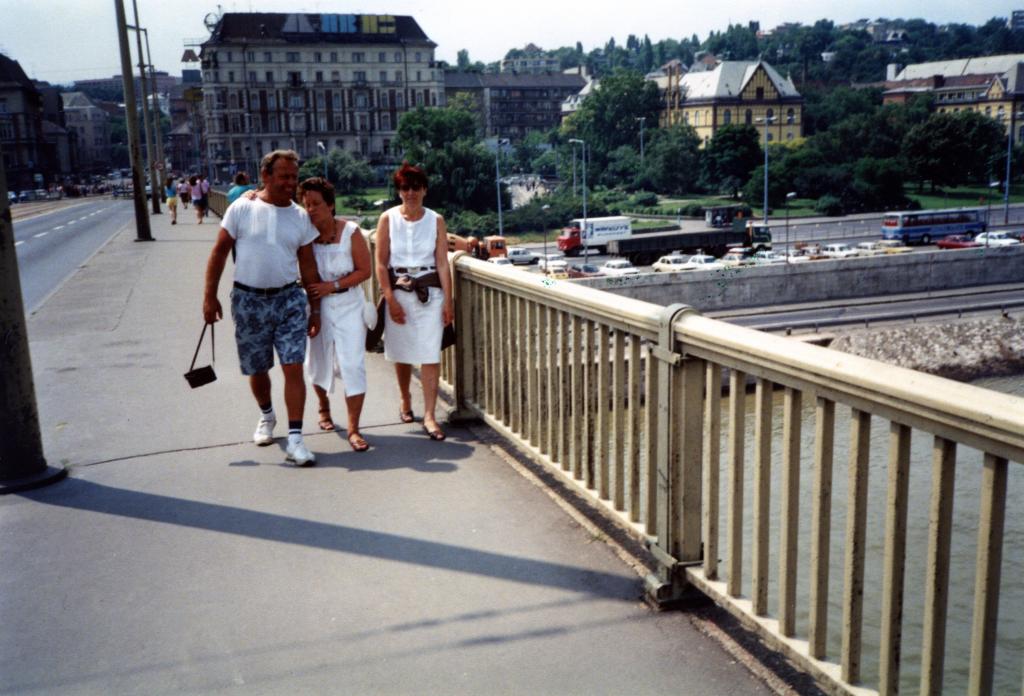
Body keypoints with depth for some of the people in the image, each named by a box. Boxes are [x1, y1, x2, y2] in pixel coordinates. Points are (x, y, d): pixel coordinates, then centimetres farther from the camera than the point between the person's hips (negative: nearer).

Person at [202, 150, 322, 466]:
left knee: (293, 367, -9)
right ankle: (266, 416, 41)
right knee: (257, 369, 13)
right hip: (248, 300, 0)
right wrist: (210, 296, -4)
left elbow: (308, 265, 6)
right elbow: (219, 252, 0)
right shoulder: (242, 209, -4)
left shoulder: (301, 217, 2)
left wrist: (316, 309, 5)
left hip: (289, 298, 1)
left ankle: (295, 438, -5)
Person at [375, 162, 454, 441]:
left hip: (429, 292, 0)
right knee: (401, 353, 12)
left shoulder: (436, 221, 1)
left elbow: (442, 263, 0)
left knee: (430, 355, -6)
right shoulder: (388, 219, 0)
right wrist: (390, 299, -9)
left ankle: (429, 416, -3)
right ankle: (405, 402, 34)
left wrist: (448, 301, -4)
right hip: (397, 291, 1)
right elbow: (381, 263, -2)